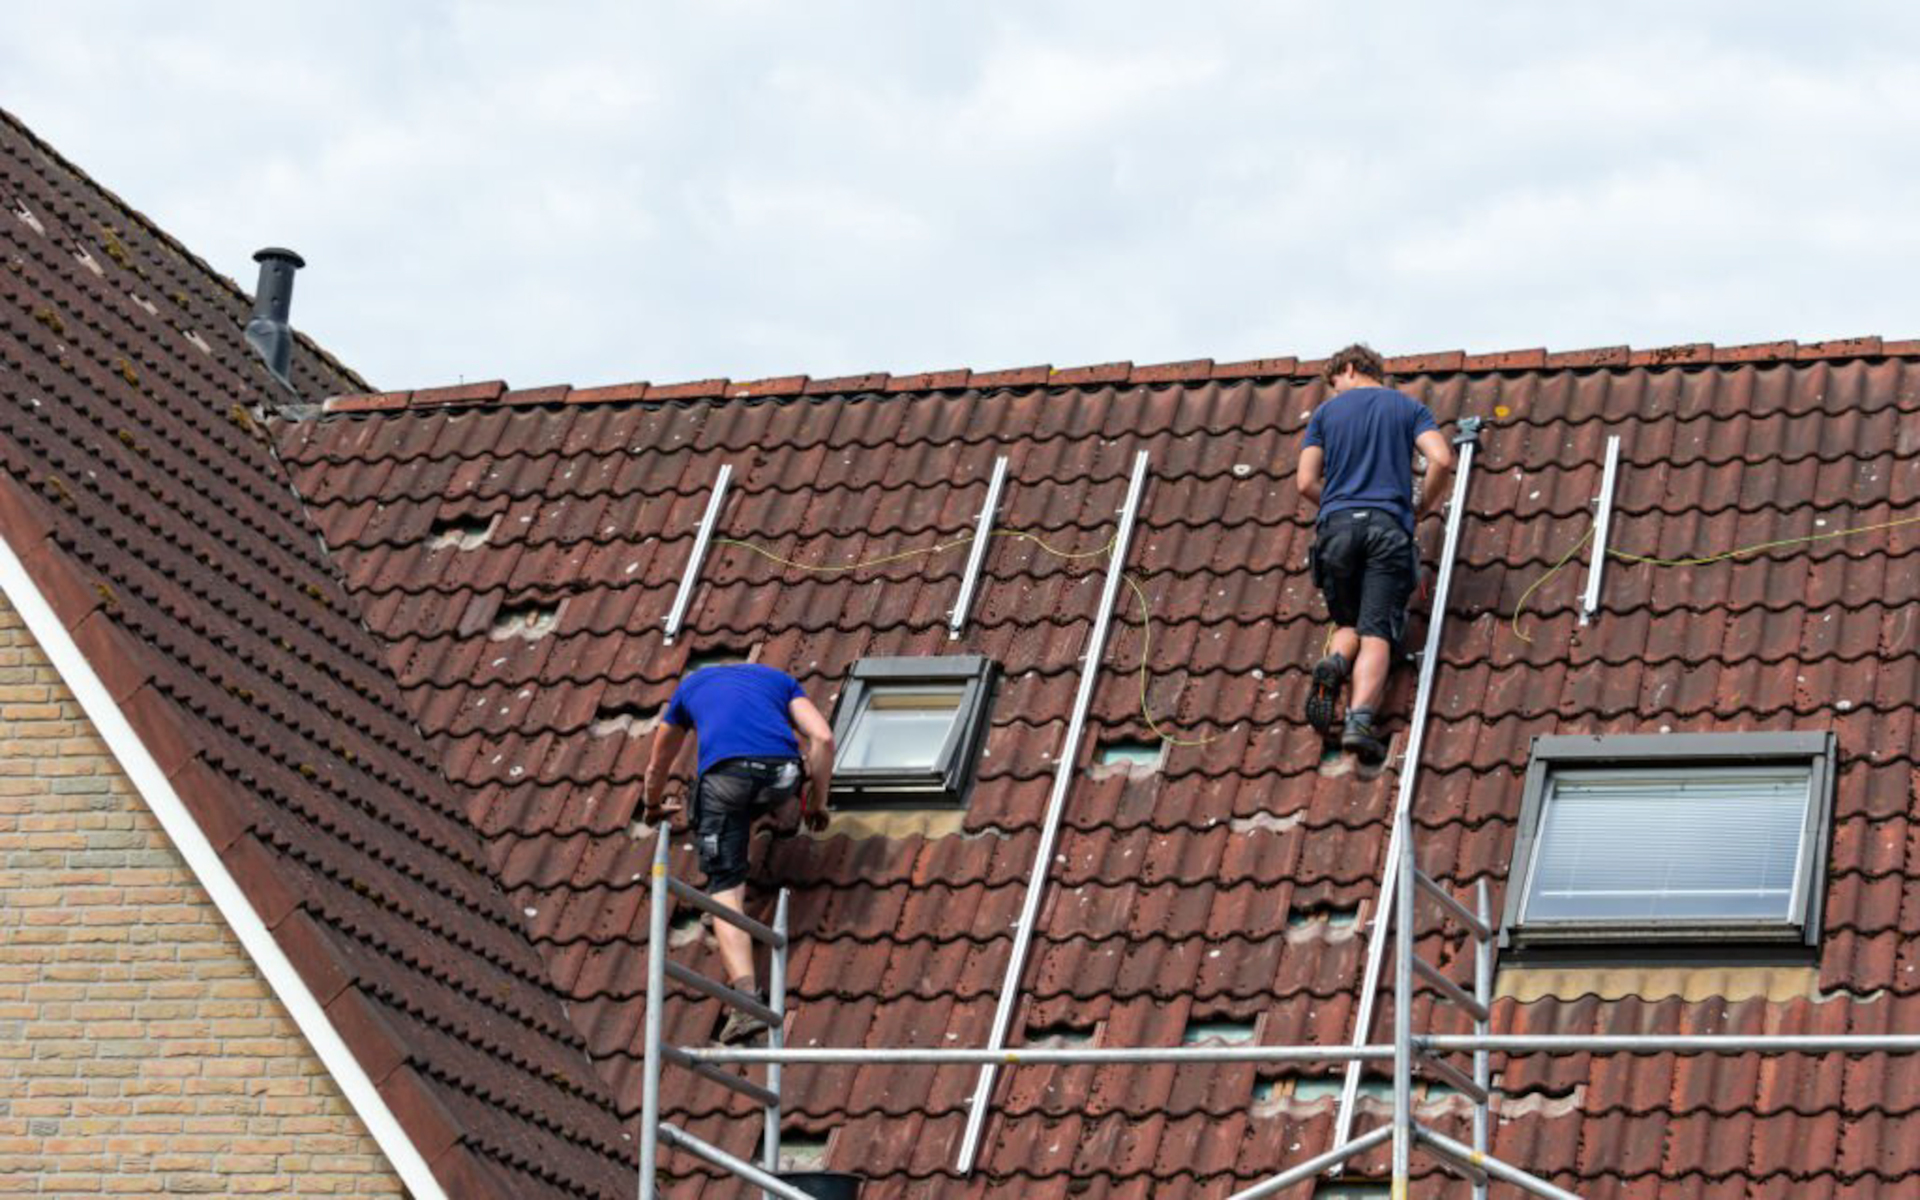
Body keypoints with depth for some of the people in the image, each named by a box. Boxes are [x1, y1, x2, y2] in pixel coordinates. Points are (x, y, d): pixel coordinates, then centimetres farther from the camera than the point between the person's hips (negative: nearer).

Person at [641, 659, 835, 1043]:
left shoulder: (692, 684, 36)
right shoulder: (777, 678, 34)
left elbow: (658, 765, 46)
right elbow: (823, 738, 17)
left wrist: (653, 806, 64)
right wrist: (816, 803, 26)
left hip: (724, 772, -1)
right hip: (782, 773, 1)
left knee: (725, 887, -4)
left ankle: (746, 997, -23)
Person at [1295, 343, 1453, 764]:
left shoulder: (1327, 411, 17)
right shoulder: (1408, 407, 16)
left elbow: (1307, 483, 9)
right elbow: (1442, 460, 0)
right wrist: (1423, 507, 15)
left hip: (1336, 526, 1)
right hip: (1388, 526, -1)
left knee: (1348, 624, 16)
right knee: (1377, 634, -9)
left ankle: (1333, 664, -18)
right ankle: (1361, 718, -30)